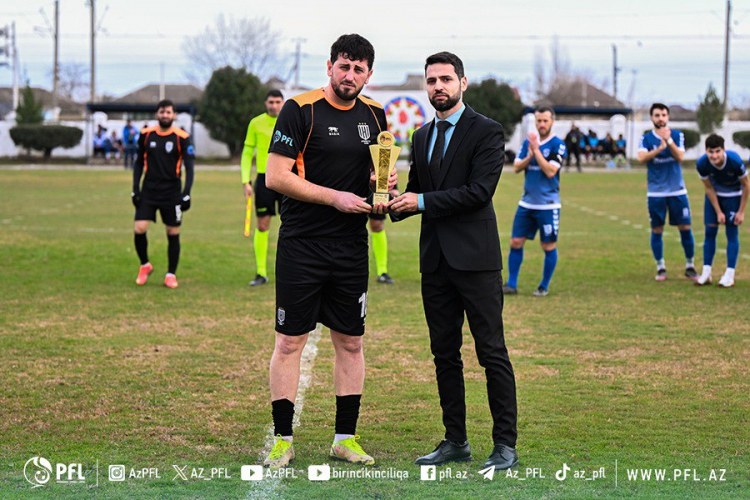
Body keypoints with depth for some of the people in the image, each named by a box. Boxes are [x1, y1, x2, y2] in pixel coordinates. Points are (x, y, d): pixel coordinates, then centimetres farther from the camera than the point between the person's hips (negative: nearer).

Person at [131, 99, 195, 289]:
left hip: (172, 193, -2)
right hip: (148, 192, 2)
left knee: (173, 234, 2)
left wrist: (186, 194, -12)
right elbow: (139, 163, 11)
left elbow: (189, 168, -4)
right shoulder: (146, 135, 2)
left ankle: (171, 274, 14)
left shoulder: (182, 137, -5)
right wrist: (135, 189, 4)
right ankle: (145, 265, 13)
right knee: (140, 229, -10)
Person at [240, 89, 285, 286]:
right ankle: (261, 273, 6)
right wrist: (246, 181, -2)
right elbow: (247, 153, 6)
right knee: (262, 225, 0)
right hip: (264, 179, 0)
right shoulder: (256, 123, 3)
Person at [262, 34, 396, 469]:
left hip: (351, 248, 5)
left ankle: (346, 438, 18)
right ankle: (283, 440, 7)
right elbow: (276, 176, -12)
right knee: (290, 341, -1)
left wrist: (383, 182, -1)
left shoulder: (374, 114, 9)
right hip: (301, 247, -5)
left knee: (351, 342, 9)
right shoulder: (300, 110, -8)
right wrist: (336, 197, -16)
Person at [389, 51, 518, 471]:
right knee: (445, 354, 10)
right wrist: (396, 202, -2)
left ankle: (506, 445, -1)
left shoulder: (486, 132, -5)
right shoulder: (423, 136, 17)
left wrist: (423, 201, -16)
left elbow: (479, 190, -16)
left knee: (492, 353, -5)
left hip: (474, 258, -7)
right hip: (436, 260, 7)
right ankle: (456, 441, 17)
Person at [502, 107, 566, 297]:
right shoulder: (528, 142, 9)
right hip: (527, 202, 5)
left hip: (548, 205, -5)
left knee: (549, 246, 2)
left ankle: (544, 286, 14)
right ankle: (511, 284, 9)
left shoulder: (558, 145, -8)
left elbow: (550, 171, -18)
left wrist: (536, 150, -18)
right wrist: (529, 157, -12)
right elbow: (516, 167, 5)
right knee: (516, 242, 2)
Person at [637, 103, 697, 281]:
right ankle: (660, 268, 14)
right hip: (656, 192, -1)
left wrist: (668, 141, -23)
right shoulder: (646, 138, 0)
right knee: (657, 230, 2)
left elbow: (680, 156, -11)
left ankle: (690, 266, 12)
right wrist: (660, 148, -28)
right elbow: (642, 158, -17)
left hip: (677, 190, 1)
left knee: (685, 228, 0)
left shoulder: (677, 135, 3)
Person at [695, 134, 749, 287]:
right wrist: (718, 212, -10)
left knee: (732, 233, -6)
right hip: (714, 196, 2)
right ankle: (706, 273, 4)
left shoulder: (735, 161, -33)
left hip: (733, 196, -2)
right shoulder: (702, 164, -26)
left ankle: (729, 275, -3)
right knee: (710, 231, -1)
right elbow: (709, 188, -11)